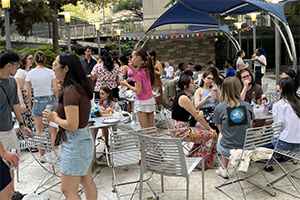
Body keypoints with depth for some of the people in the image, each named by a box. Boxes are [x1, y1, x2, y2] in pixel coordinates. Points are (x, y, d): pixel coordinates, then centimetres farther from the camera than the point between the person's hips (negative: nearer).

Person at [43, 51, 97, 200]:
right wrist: (57, 115, 10)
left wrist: (54, 118, -10)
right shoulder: (80, 87, 6)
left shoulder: (71, 91, -23)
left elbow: (72, 125, -26)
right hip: (85, 139, 10)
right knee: (87, 182, 22)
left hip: (75, 143, -10)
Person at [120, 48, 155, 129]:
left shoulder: (138, 72, -18)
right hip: (150, 100, 8)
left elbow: (139, 91, -20)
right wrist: (133, 69, 9)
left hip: (142, 102, -8)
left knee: (144, 129, 1)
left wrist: (126, 85, -9)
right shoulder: (146, 69, 4)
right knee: (151, 128, 14)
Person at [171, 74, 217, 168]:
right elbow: (197, 116, -17)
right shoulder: (184, 98, -21)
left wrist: (200, 113, -17)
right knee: (211, 135, -4)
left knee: (206, 130, 18)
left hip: (184, 126, 10)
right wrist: (210, 129, -7)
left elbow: (196, 113, 8)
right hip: (180, 130, -10)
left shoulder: (185, 95, 10)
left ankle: (193, 155, 24)